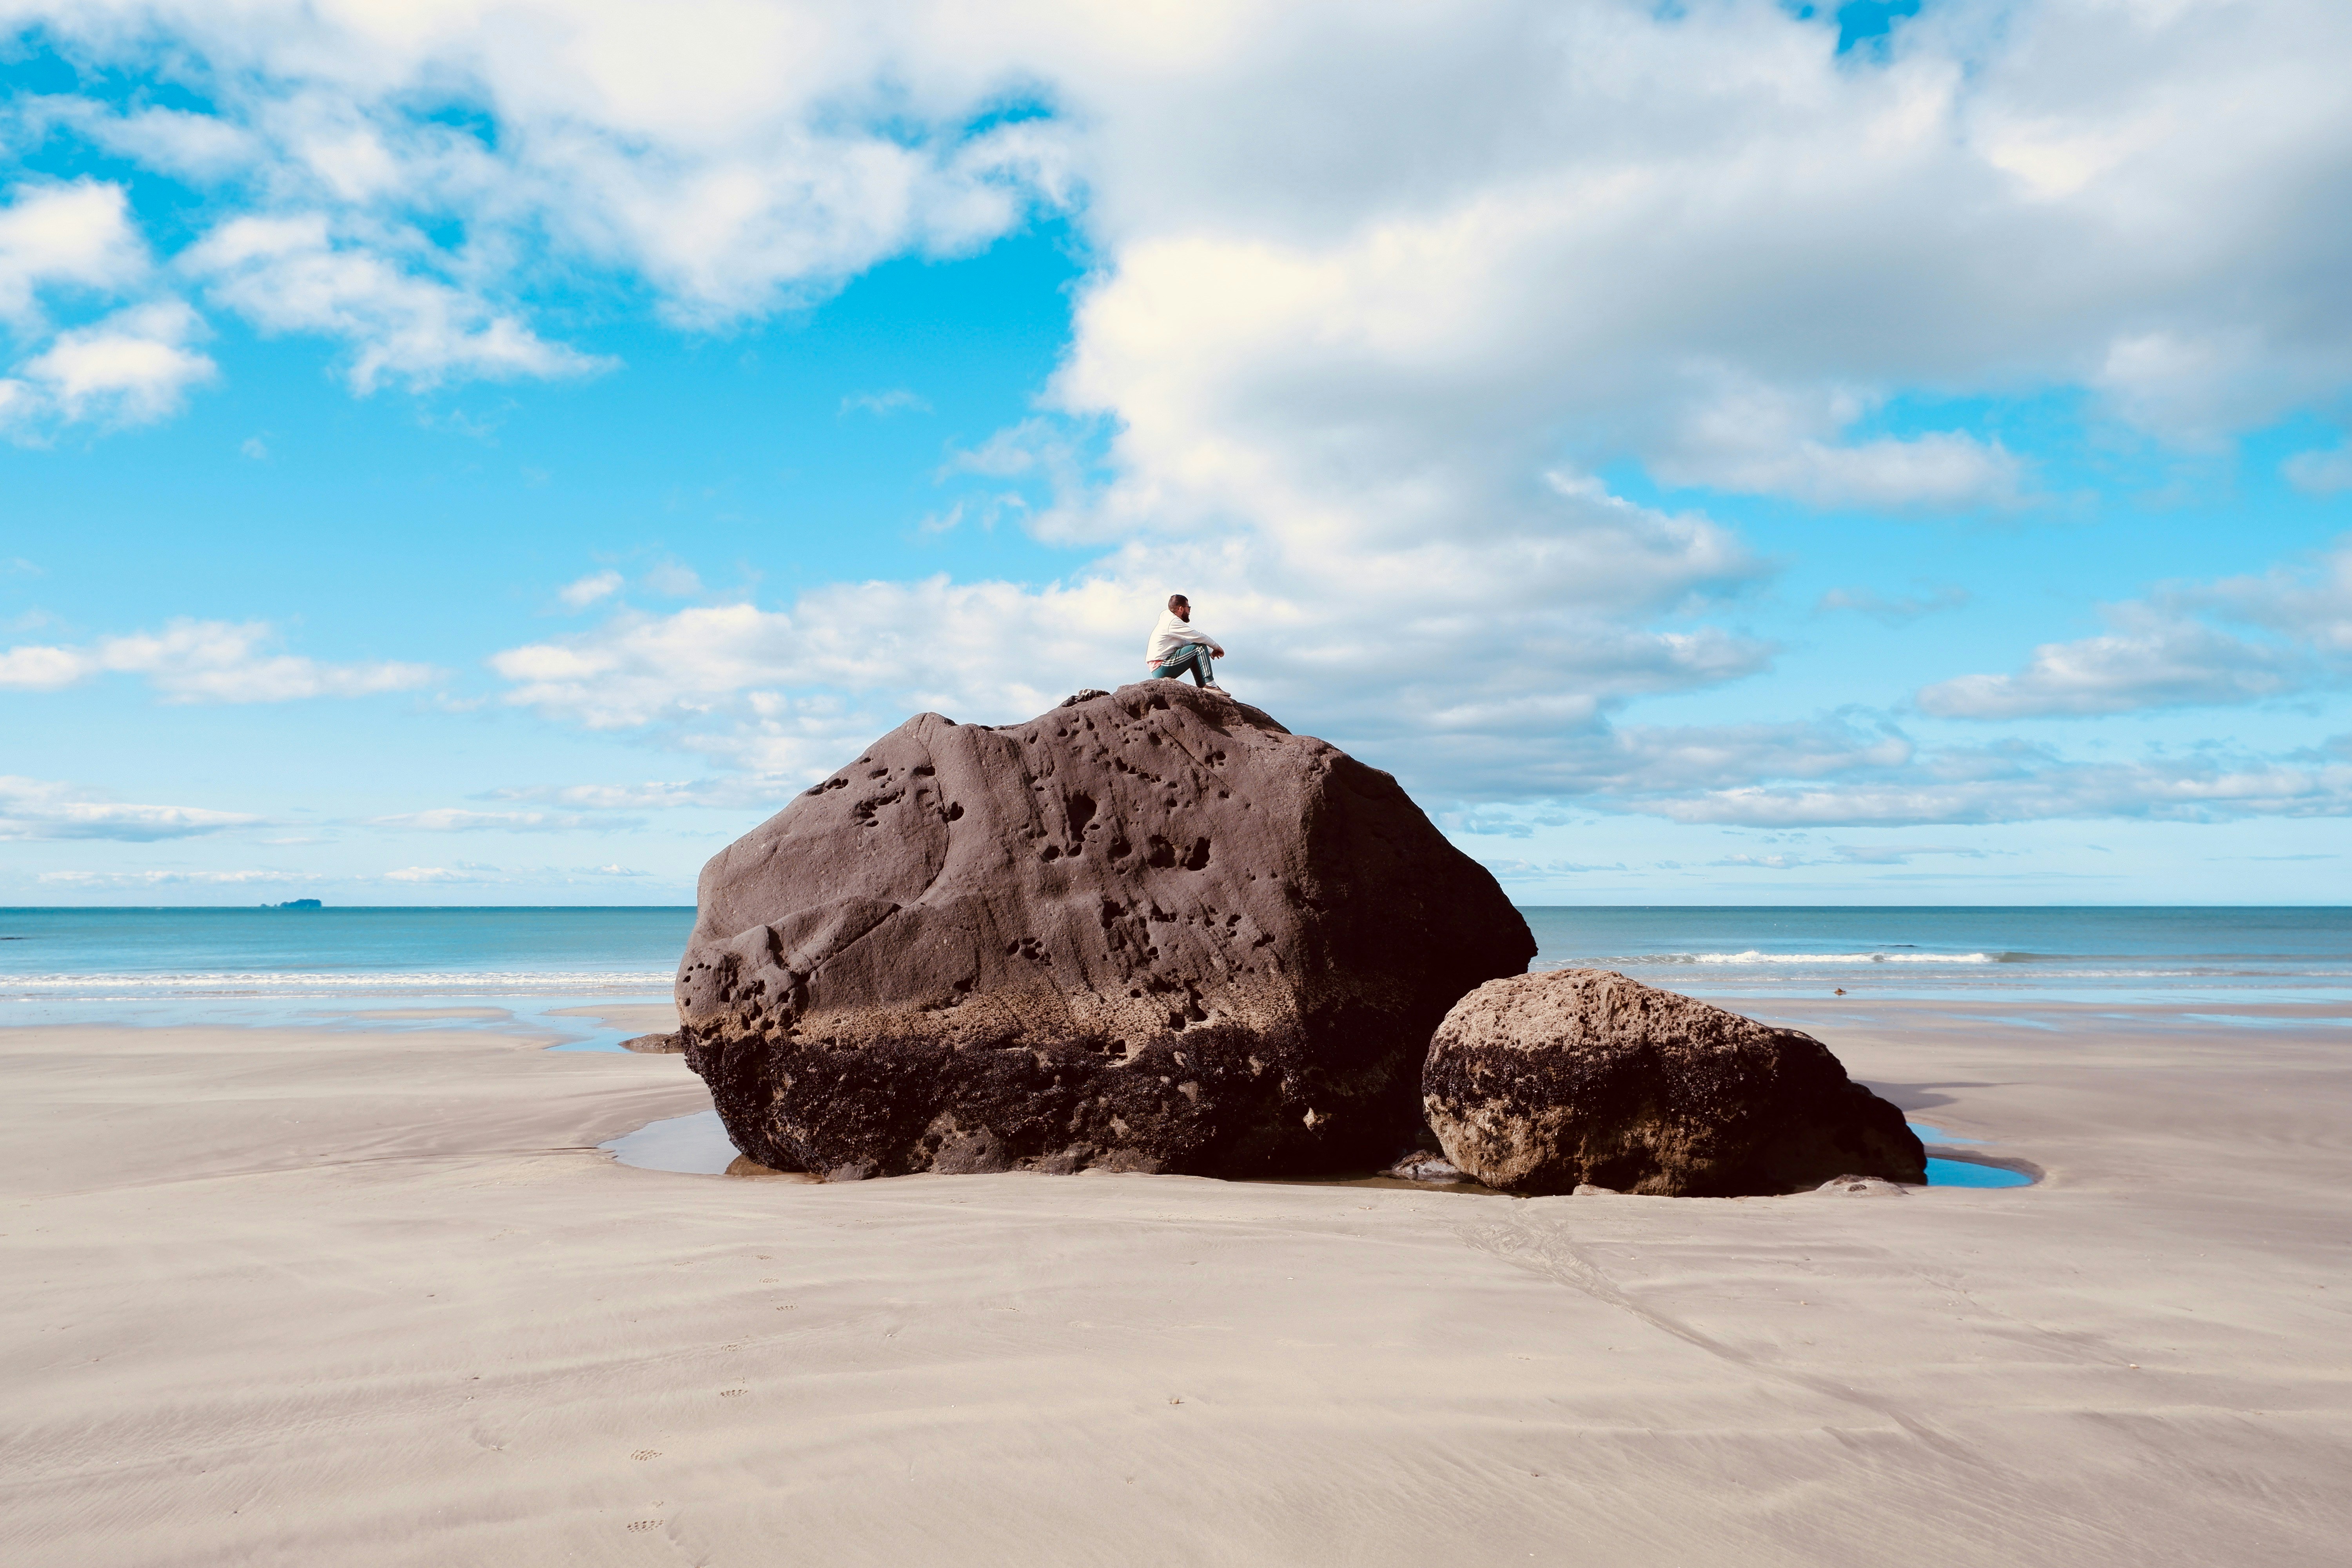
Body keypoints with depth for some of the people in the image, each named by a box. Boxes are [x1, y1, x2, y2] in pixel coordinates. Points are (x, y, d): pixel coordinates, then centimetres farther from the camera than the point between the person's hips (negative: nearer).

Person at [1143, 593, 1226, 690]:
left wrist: (1210, 652, 16)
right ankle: (1210, 685, -18)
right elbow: (1199, 636, -15)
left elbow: (1188, 642, 24)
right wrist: (1216, 647, 0)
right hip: (1162, 668, -11)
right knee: (1200, 647, -12)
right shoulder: (1173, 622, -11)